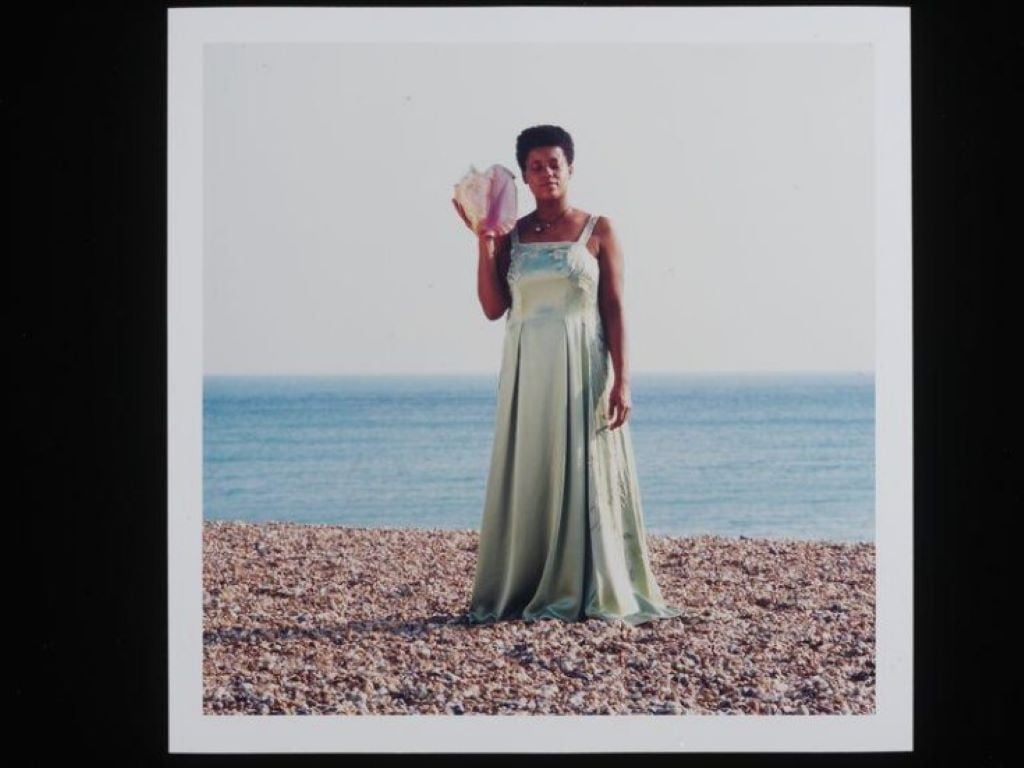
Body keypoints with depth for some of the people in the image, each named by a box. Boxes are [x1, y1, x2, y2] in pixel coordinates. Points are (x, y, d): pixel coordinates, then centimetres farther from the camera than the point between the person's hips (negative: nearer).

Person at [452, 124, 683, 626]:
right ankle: (519, 591, 10)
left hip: (583, 370, -3)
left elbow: (614, 307, -3)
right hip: (527, 374, 3)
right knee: (528, 477, 4)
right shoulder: (511, 236, 9)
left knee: (585, 476, -2)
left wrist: (621, 379, -10)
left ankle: (591, 592, 3)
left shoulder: (598, 231, 2)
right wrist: (483, 241, -5)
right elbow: (493, 308, 0)